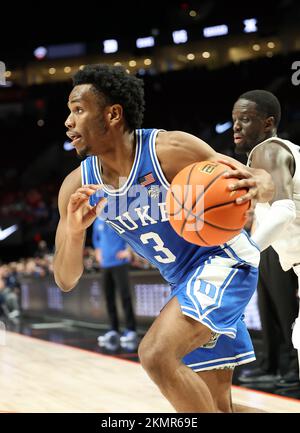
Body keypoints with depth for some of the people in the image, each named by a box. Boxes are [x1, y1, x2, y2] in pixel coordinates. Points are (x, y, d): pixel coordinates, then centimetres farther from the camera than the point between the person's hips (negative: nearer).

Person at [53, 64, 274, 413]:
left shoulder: (171, 149, -23)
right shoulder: (78, 186, -8)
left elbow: (261, 180, -14)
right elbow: (66, 281, -7)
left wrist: (257, 187, -40)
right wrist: (74, 233, -28)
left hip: (223, 259, -7)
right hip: (183, 280, 7)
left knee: (156, 354, -27)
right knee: (216, 405, 13)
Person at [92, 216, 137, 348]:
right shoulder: (98, 221, 13)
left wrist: (128, 250, -14)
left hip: (119, 262, -7)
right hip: (105, 263, 7)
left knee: (124, 296, -9)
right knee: (109, 298, 7)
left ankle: (131, 331, -7)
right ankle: (114, 330, 13)